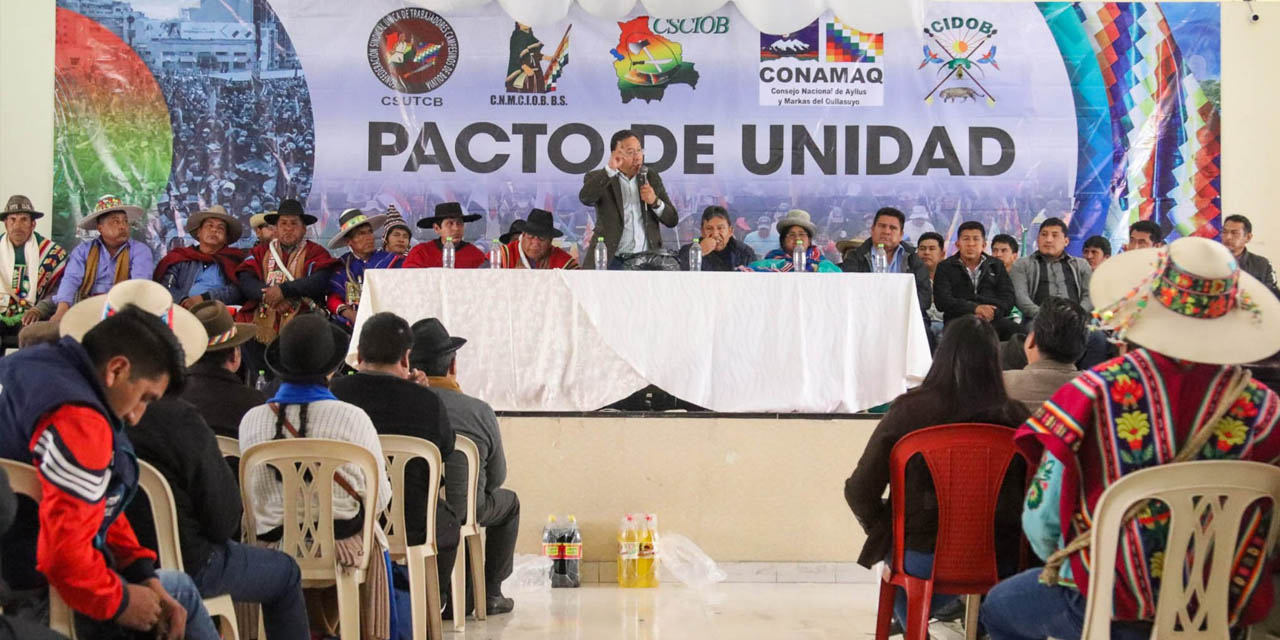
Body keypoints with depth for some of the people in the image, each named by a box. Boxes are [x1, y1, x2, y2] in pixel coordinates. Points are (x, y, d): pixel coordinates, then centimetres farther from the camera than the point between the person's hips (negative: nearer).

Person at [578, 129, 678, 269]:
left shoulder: (651, 177, 12)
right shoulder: (601, 179, 2)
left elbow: (672, 220, 11)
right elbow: (585, 198, -21)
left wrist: (655, 201, -8)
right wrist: (610, 169, -25)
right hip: (612, 262, -3)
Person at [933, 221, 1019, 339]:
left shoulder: (996, 265, 21)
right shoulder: (945, 267, 13)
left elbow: (1008, 299, 11)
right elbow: (942, 301, -1)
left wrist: (991, 313, -11)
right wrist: (974, 308, -15)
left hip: (992, 319, 2)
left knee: (1013, 328, -32)